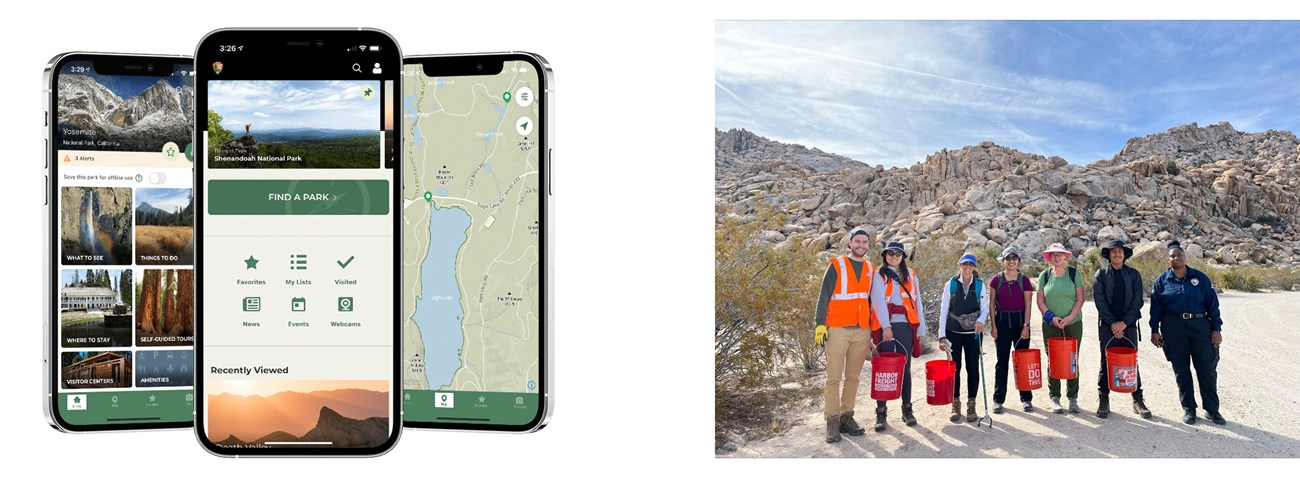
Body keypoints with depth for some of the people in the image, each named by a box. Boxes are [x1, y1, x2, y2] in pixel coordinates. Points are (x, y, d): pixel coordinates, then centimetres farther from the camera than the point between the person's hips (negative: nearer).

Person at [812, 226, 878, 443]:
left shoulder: (871, 269, 13)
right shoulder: (836, 266, -1)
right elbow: (823, 297, -3)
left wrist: (873, 328, 15)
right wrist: (820, 324, -11)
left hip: (862, 331, 4)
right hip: (838, 329, -4)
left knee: (853, 377, 6)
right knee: (834, 377, -5)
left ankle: (846, 417, 12)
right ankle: (832, 422, -3)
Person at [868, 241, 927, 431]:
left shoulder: (910, 275, 14)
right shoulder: (879, 275, 2)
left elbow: (917, 302, 13)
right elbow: (879, 301, -10)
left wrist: (920, 328, 7)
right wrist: (885, 326, -22)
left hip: (906, 327, 3)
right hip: (885, 327, -3)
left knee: (905, 369, 8)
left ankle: (907, 410, 16)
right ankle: (880, 412, 2)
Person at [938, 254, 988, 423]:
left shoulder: (980, 285, 3)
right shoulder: (951, 284, 0)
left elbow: (985, 308, 6)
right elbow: (943, 310, -1)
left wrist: (981, 320, -17)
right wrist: (942, 335, -6)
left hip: (973, 332, 1)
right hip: (953, 332, -1)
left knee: (973, 368, 1)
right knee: (954, 368, 2)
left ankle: (971, 405, 10)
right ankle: (955, 405, 11)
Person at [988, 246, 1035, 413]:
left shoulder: (1024, 280, 1)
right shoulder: (996, 279, 1)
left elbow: (1027, 305, 1)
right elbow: (992, 304, 3)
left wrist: (1026, 326, -7)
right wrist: (993, 325, -2)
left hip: (1020, 321, 0)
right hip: (1002, 321, 0)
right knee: (1002, 361, 2)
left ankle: (1026, 398, 12)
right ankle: (998, 399, 8)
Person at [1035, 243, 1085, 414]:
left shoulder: (1074, 273, 1)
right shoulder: (1045, 275, 4)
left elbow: (1080, 299, -2)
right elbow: (1040, 300, 4)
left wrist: (1069, 318, -13)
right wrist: (1051, 317, -10)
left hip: (1073, 324, -1)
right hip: (1051, 325, 1)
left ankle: (1073, 398, 11)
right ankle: (1055, 398, 10)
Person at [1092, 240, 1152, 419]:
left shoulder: (1134, 274, 7)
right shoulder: (1101, 275, 4)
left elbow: (1137, 301, 1)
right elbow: (1099, 301, -2)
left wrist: (1124, 323, -8)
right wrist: (1113, 324, -10)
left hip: (1128, 324, 1)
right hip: (1107, 325, -1)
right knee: (1106, 362, 1)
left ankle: (1138, 400, 9)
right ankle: (1103, 400, 7)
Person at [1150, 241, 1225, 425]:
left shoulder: (1200, 278, 4)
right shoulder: (1162, 280, 6)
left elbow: (1212, 303, 4)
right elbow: (1155, 307, 7)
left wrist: (1216, 328, -2)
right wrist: (1155, 330, 1)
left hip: (1200, 325, 0)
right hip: (1174, 328, 0)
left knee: (1207, 368, 0)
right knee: (1181, 370, 5)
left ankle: (1212, 409, 10)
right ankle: (1188, 409, 15)